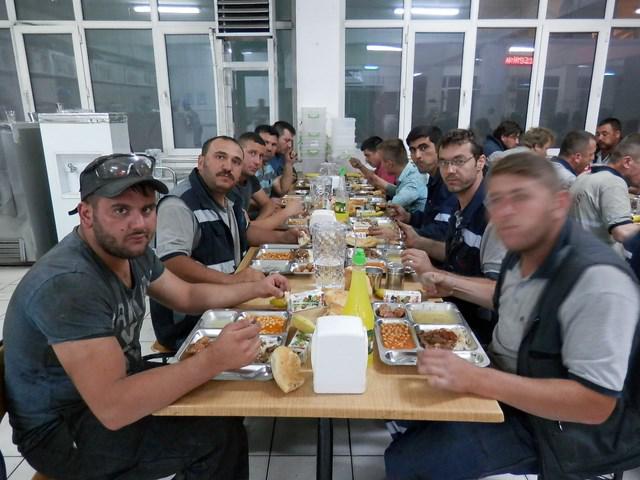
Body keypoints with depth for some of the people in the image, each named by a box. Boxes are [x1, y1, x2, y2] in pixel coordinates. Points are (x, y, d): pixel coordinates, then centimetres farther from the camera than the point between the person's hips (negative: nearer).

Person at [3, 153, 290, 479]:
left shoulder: (131, 250, -5)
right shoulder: (67, 283, -32)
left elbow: (187, 296, 10)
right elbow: (112, 407, -36)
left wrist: (254, 290, -1)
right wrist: (214, 360, -40)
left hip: (116, 382, 8)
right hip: (62, 430, -8)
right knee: (218, 433, -17)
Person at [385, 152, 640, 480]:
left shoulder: (597, 281, -28)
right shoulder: (524, 253, -2)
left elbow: (597, 403, -29)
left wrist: (476, 380, -37)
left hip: (551, 423, -8)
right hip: (501, 386, 8)